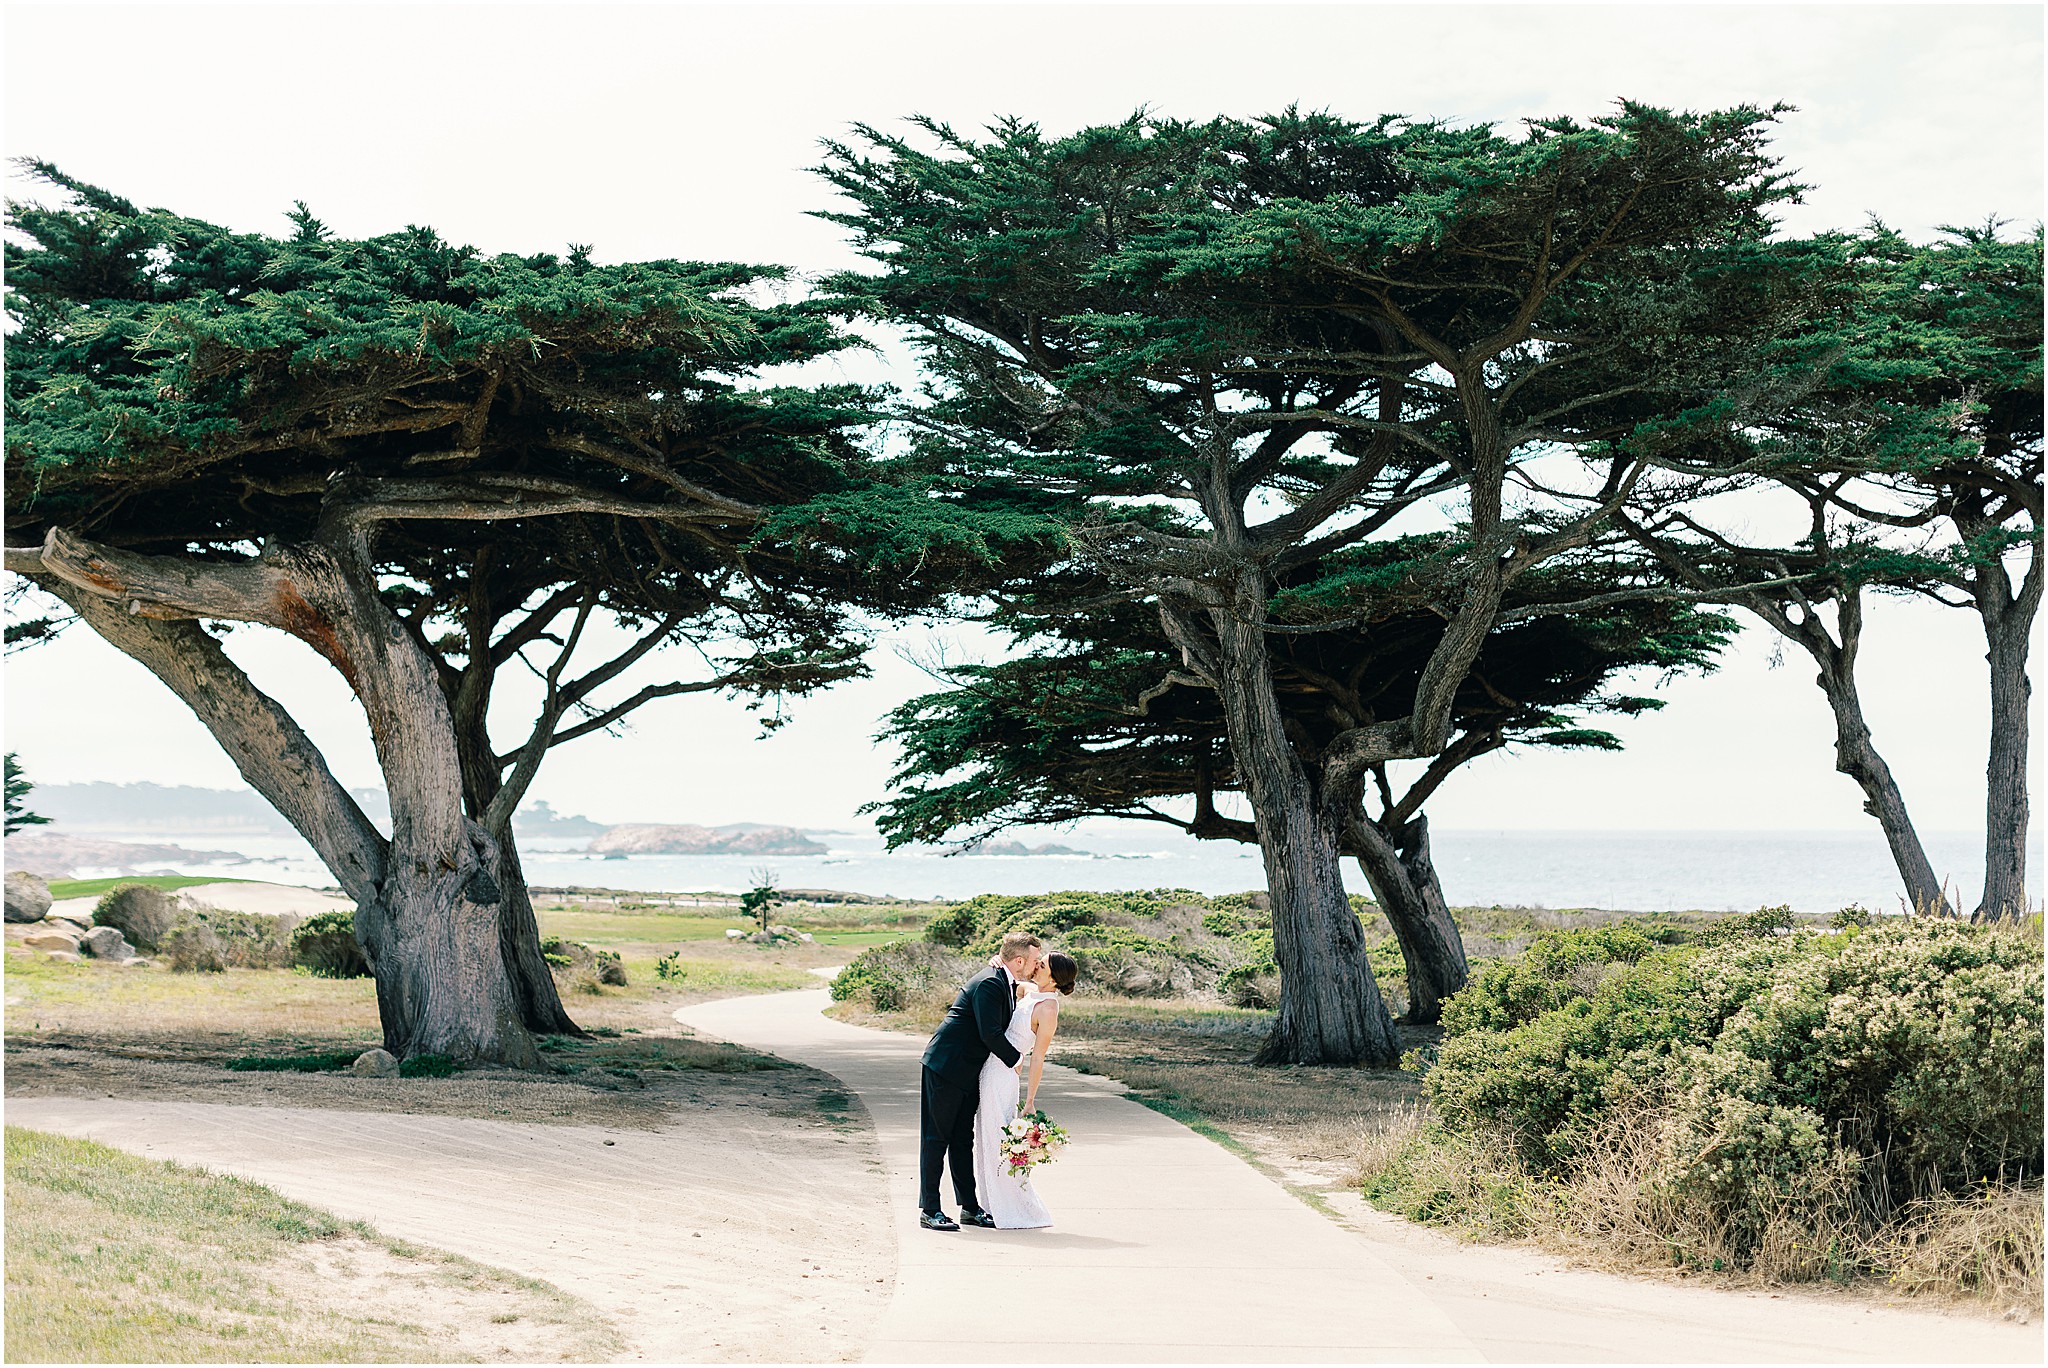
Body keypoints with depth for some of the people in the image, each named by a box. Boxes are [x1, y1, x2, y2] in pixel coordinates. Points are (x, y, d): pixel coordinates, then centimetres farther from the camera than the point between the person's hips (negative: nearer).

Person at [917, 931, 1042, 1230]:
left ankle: (970, 1208, 18)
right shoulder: (989, 984, -20)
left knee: (963, 1140, 13)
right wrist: (1016, 1058, -11)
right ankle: (929, 1210, -1)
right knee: (936, 1138, -4)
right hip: (945, 1068, -10)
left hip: (968, 1071, 10)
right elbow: (991, 1034, -25)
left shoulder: (1006, 982, 10)